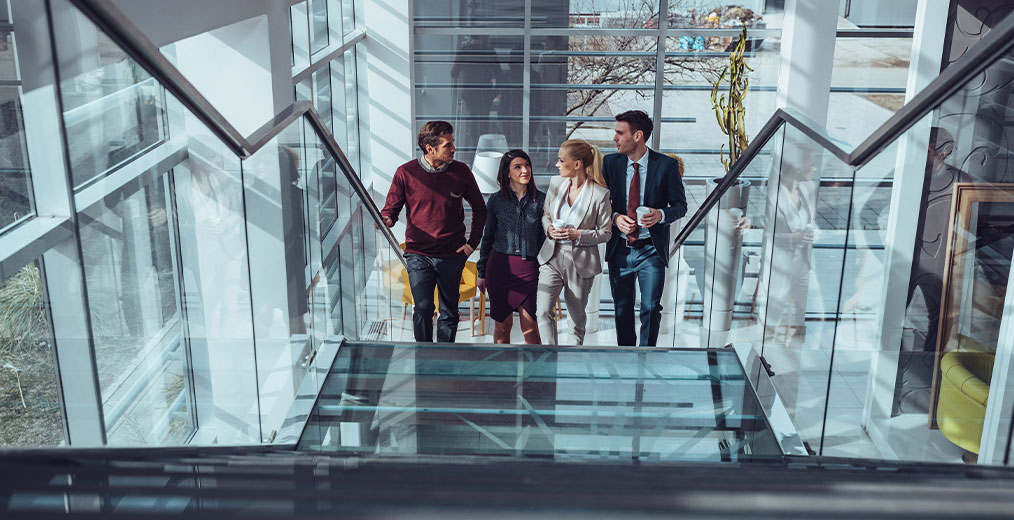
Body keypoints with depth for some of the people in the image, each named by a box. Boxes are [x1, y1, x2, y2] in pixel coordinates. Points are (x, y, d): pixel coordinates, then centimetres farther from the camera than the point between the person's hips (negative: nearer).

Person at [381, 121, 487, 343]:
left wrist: (472, 243, 5)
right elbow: (391, 207, 3)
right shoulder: (406, 172, -5)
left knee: (449, 312, 9)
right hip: (418, 254, -2)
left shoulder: (461, 171, 0)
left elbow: (479, 209, 12)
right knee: (423, 308, -12)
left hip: (452, 255, 2)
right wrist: (386, 220, -21)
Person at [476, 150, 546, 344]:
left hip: (529, 267, -1)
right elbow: (487, 237, 10)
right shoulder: (496, 200, 3)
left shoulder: (540, 200, 2)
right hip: (499, 265, 1)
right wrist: (482, 273, 10)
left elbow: (545, 237, 6)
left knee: (530, 328, -4)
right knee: (503, 324, 8)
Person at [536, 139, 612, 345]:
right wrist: (549, 228, -7)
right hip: (551, 257, 3)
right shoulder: (556, 183, 2)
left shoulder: (600, 194, -12)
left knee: (577, 316, 11)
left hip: (580, 262, -3)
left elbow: (606, 232, -4)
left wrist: (577, 234, -18)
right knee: (543, 311, -10)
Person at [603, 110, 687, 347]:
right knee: (622, 309, 13)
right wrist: (615, 217, -13)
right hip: (619, 249, 3)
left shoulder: (667, 165, -6)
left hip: (651, 250, -3)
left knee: (651, 308, -5)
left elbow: (680, 205, 0)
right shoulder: (610, 163, 1)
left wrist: (661, 215, -21)